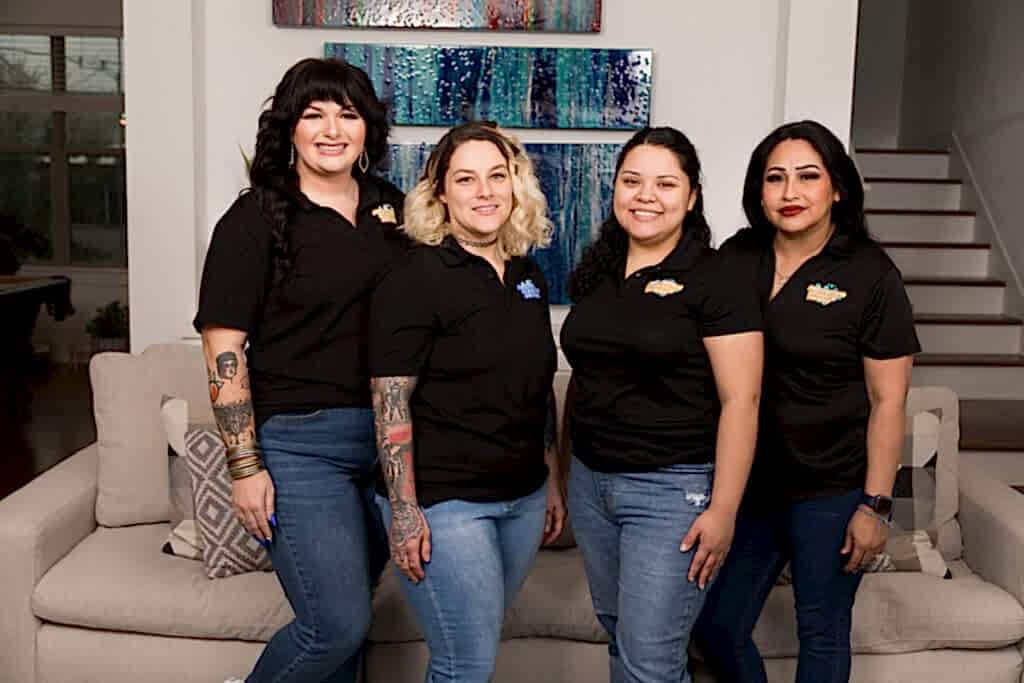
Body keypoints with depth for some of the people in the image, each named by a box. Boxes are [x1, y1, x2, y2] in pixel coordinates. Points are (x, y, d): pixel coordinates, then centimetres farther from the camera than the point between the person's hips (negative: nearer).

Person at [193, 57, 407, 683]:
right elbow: (225, 350, -9)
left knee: (346, 608, 15)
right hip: (299, 443, -5)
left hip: (388, 434, 5)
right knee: (338, 625, -4)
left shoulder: (392, 209, 7)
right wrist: (245, 466, -13)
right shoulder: (256, 220, -7)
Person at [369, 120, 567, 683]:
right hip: (444, 501, -6)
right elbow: (390, 402, -14)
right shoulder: (416, 279, -12)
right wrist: (404, 510, -17)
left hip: (523, 497, 7)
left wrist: (552, 481, 16)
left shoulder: (528, 277, 9)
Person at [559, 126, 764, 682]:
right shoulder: (597, 274, 8)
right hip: (590, 481, 6)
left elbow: (740, 400, -13)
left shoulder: (715, 281, -11)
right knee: (618, 635, 18)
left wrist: (723, 510, -16)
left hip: (673, 489, -6)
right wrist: (563, 472, 16)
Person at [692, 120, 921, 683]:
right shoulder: (735, 258, 1)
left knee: (821, 634, 11)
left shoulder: (870, 275, -10)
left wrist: (875, 505, -11)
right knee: (715, 626, 12)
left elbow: (888, 401, -8)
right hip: (746, 481, 4)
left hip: (830, 489, -4)